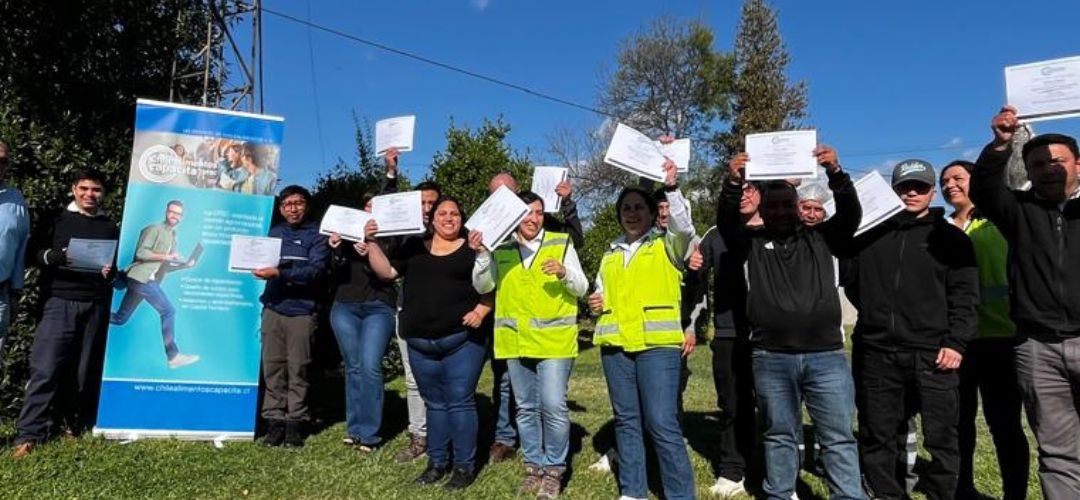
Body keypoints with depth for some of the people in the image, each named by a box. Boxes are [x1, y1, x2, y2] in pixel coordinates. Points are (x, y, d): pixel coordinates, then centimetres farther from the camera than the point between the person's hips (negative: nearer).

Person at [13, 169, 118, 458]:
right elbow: (34, 253, 5)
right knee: (45, 368, -9)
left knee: (87, 369, 3)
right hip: (60, 302, -2)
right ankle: (29, 434, -7)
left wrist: (112, 271, -4)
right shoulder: (57, 220, 10)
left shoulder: (110, 227, 16)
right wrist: (53, 256, -15)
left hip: (96, 305, 2)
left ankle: (78, 425, 14)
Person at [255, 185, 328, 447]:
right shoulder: (274, 232, 16)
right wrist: (261, 270, -8)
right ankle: (274, 421, 10)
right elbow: (263, 261, 13)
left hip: (301, 310, -3)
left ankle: (296, 423, 8)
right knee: (273, 366, 3)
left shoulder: (317, 234, 1)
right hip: (273, 308, 3)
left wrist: (279, 273, -22)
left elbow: (316, 270, -13)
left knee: (298, 368, 1)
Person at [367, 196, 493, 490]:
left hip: (462, 340, -4)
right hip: (421, 343, 4)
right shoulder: (414, 248, 13)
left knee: (459, 402, -3)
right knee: (434, 403, 13)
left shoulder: (472, 249, 2)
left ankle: (465, 466, 9)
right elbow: (386, 272, 8)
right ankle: (437, 462, 25)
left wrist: (481, 310, -15)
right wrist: (372, 243, -1)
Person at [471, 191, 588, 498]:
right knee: (526, 408, 12)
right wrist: (482, 254, -15)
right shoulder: (501, 247, 6)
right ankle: (534, 468, 25)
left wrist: (564, 273, -20)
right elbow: (482, 287, -1)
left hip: (554, 340, -3)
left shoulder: (561, 243, 1)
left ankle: (554, 470, 11)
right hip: (515, 341, 3)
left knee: (553, 407, -6)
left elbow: (582, 289, 0)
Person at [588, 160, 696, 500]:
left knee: (662, 423, -9)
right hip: (615, 345, 5)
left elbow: (685, 228, -15)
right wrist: (597, 303, 7)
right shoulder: (611, 254, 19)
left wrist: (671, 187, -23)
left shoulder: (667, 246, 5)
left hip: (657, 344, -5)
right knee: (626, 420, 10)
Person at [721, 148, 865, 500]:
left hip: (827, 356, 0)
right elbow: (726, 223, -8)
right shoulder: (753, 242, 8)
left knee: (839, 437, 6)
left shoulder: (821, 238, 10)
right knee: (780, 436, 13)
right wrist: (733, 183, -24)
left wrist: (836, 174, -20)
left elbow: (851, 214, -3)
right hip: (771, 359, 0)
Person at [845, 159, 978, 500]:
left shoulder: (950, 238, 6)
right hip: (877, 353, 2)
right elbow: (852, 282, 17)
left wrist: (956, 342, -9)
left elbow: (964, 296, 0)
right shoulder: (870, 234, 11)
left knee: (941, 437, 2)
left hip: (933, 354, -2)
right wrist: (877, 316, 7)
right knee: (878, 435, 9)